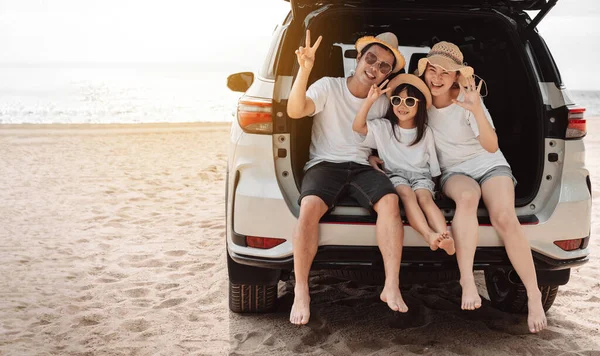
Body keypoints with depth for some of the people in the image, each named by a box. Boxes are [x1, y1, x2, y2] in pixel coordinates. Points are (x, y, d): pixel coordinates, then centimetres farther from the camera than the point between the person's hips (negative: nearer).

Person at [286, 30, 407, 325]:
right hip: (324, 164, -3)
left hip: (362, 167, 3)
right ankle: (301, 293, -26)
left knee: (389, 200, -30)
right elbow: (295, 110, -21)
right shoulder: (328, 87, -2)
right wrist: (304, 70, -35)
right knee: (310, 206, -35)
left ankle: (392, 287, -27)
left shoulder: (382, 102, 11)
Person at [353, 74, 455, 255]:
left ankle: (445, 235, -57)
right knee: (407, 193, -36)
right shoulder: (383, 127, 8)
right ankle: (429, 235, -57)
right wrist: (369, 100, -18)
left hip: (420, 175, 2)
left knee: (424, 197, -33)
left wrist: (433, 182, 7)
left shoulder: (425, 132, 13)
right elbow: (357, 127, -9)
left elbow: (432, 163, 16)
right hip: (395, 175, -1)